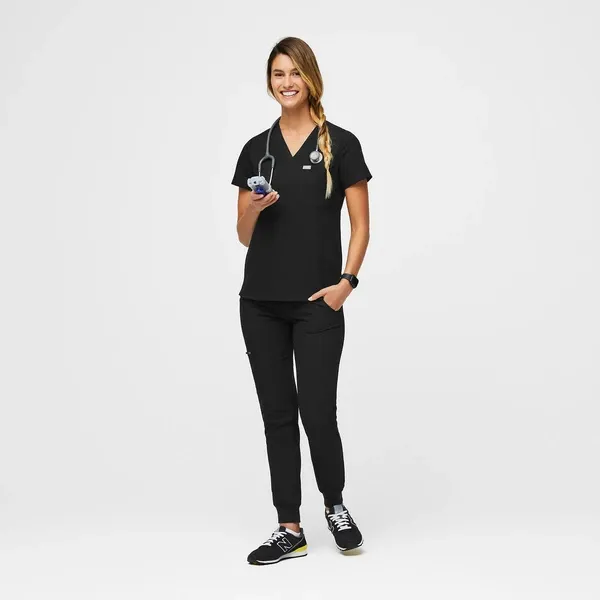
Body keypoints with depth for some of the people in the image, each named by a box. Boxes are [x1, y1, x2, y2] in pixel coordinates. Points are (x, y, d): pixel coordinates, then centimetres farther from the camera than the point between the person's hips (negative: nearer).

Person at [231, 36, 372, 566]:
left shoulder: (341, 144, -1)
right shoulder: (256, 148, 9)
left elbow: (360, 224, -2)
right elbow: (245, 235, 10)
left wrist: (347, 280, -16)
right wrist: (253, 208, -11)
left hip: (316, 304, -4)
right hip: (261, 301, 4)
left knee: (317, 413, -3)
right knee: (277, 413, 6)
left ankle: (335, 505, 27)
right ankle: (290, 529, 17)